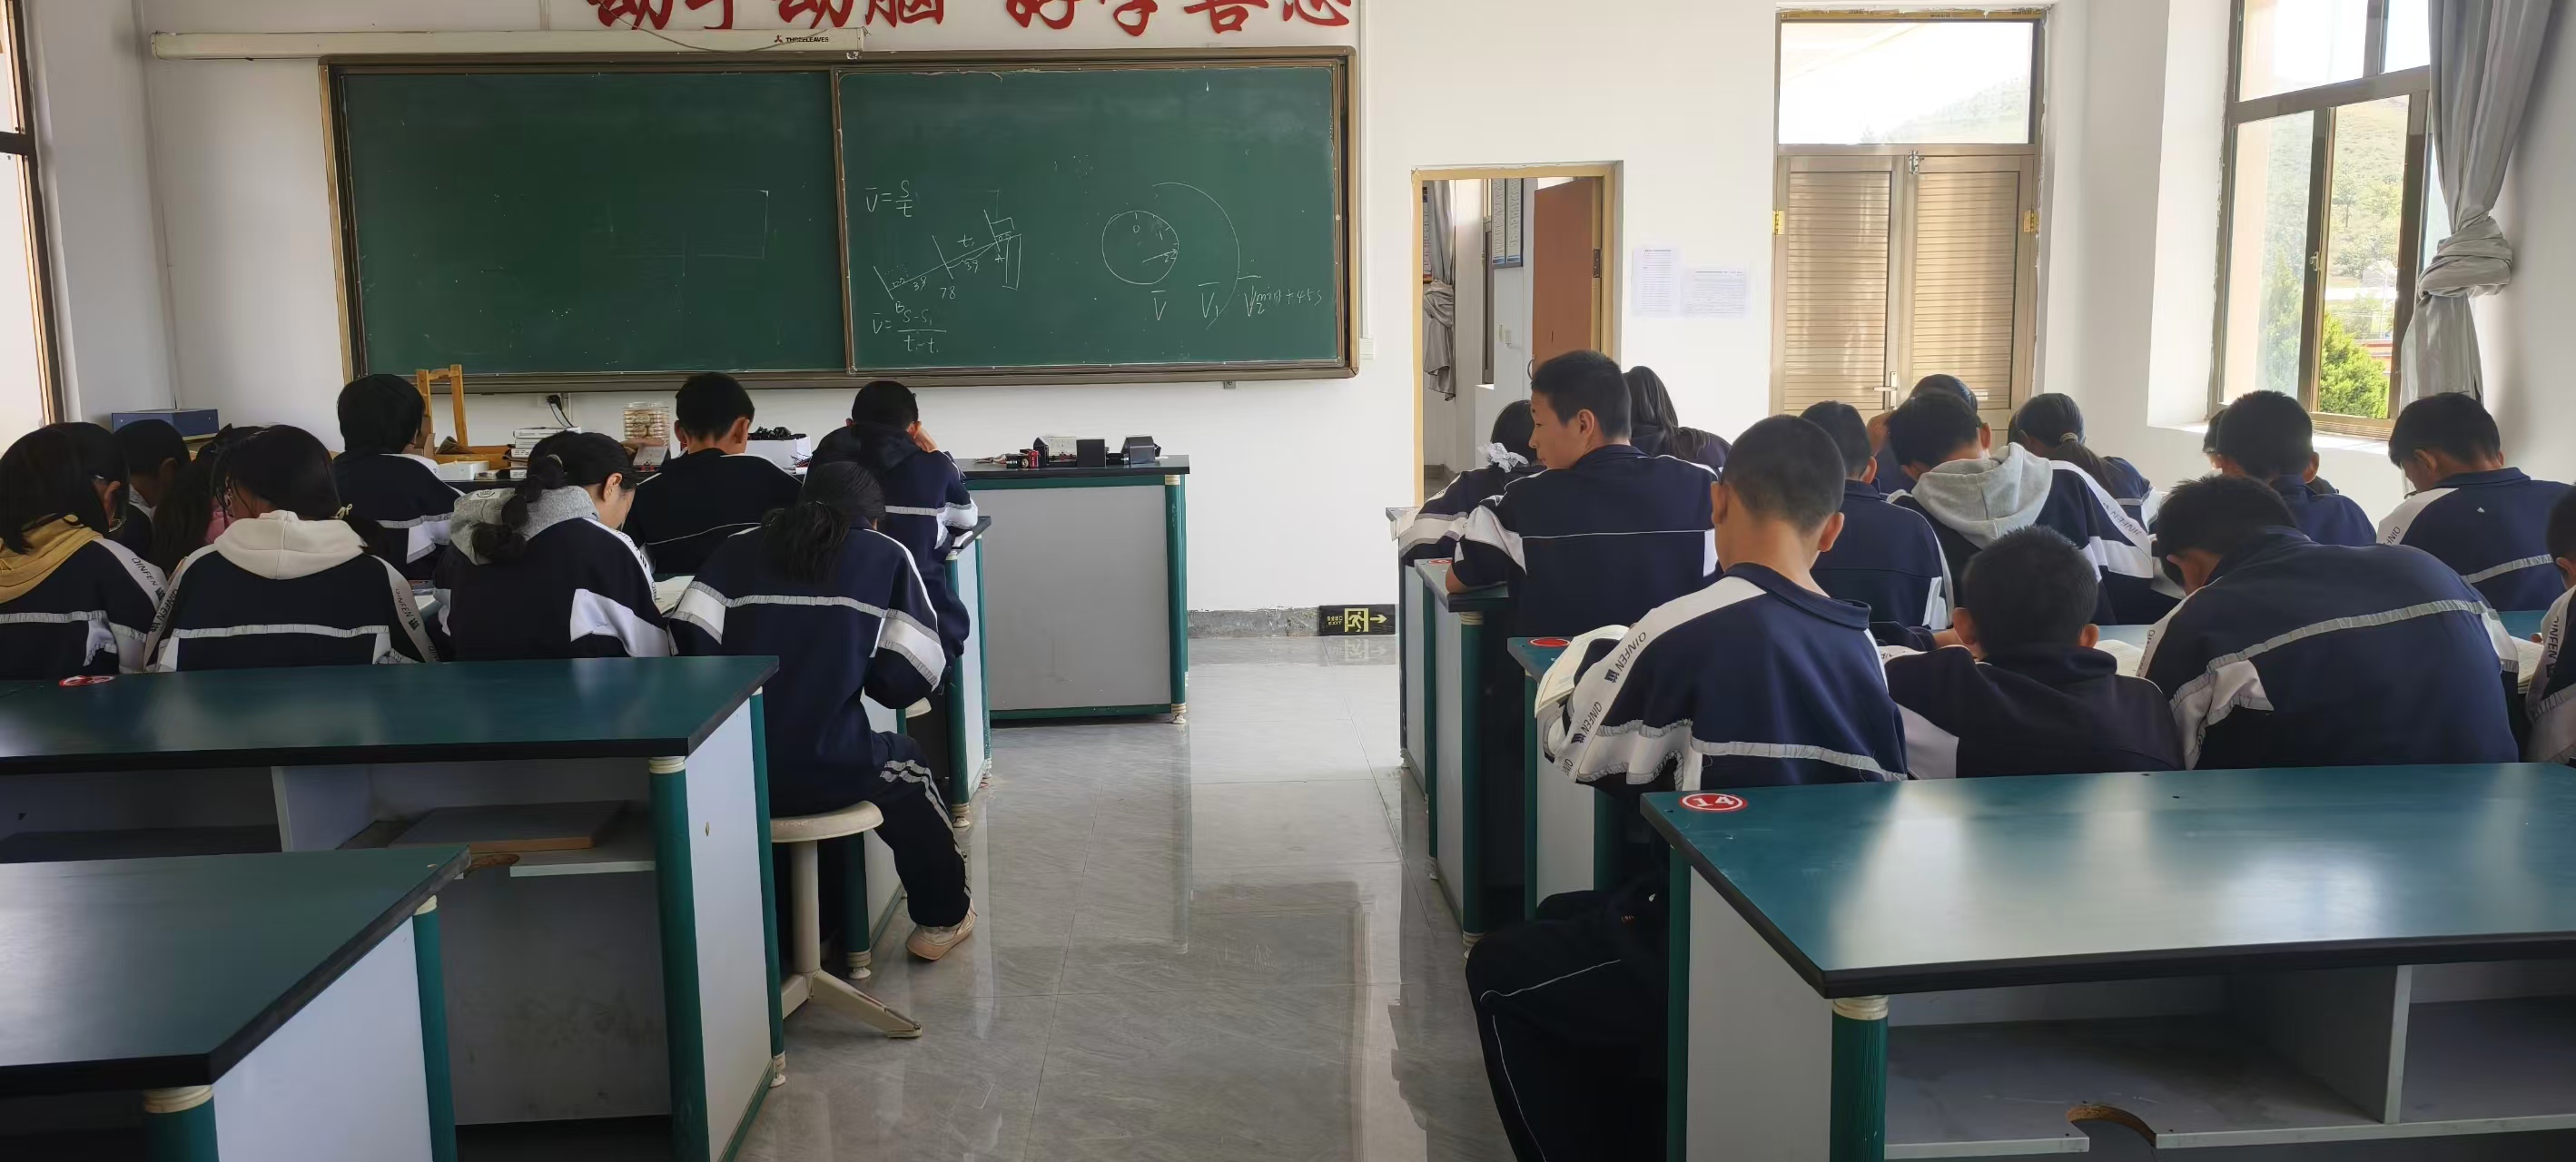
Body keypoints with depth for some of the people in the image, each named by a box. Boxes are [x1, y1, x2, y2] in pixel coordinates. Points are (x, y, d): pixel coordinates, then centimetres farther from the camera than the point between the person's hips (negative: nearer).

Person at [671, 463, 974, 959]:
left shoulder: (736, 550, 12)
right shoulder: (886, 556, 5)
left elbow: (689, 639, -3)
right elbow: (911, 675, -4)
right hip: (825, 774, -3)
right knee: (906, 766, 31)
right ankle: (941, 918, 40)